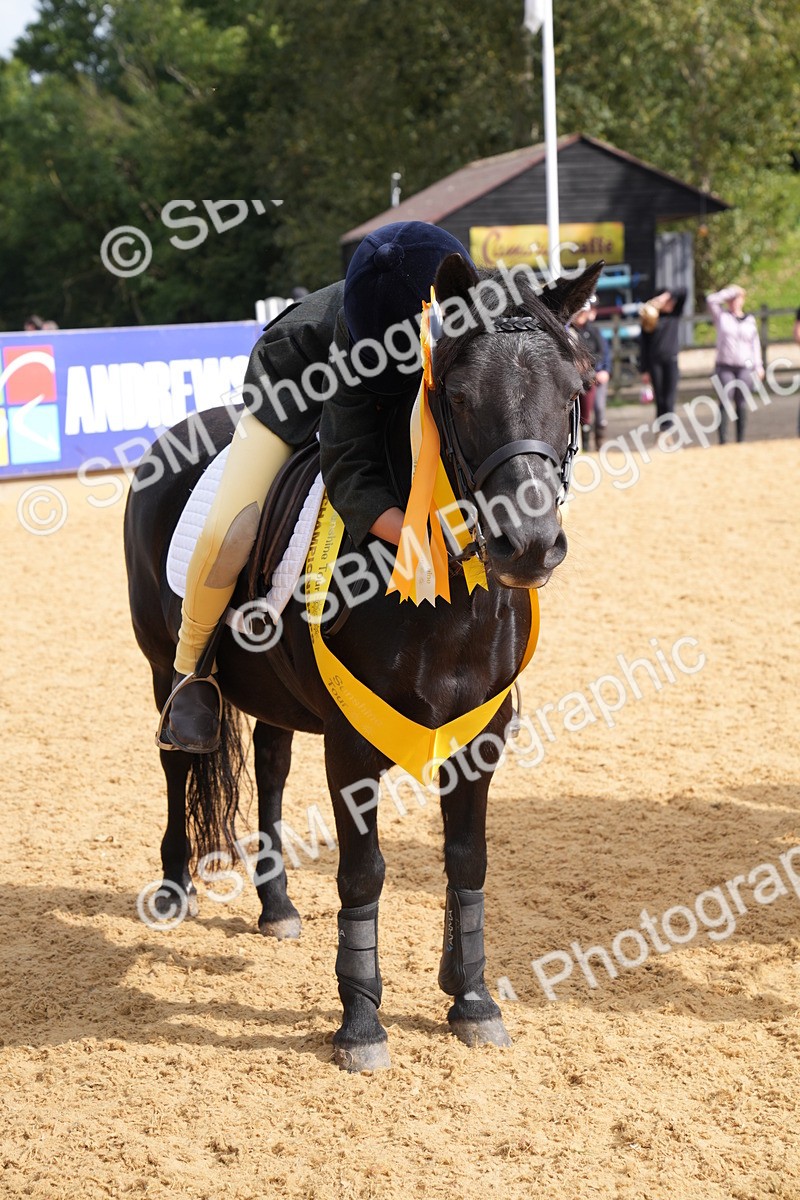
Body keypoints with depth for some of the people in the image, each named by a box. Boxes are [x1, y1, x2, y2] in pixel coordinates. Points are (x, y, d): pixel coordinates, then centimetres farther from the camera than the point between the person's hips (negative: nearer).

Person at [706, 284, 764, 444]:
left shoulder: (750, 319, 11)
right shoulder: (721, 316, 7)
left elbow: (755, 343, 13)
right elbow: (711, 299, -9)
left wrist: (759, 366, 9)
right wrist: (730, 291, -4)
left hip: (745, 366, 1)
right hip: (725, 366, -1)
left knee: (741, 403, 3)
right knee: (724, 402, -8)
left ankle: (740, 439, 9)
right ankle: (722, 440, -8)